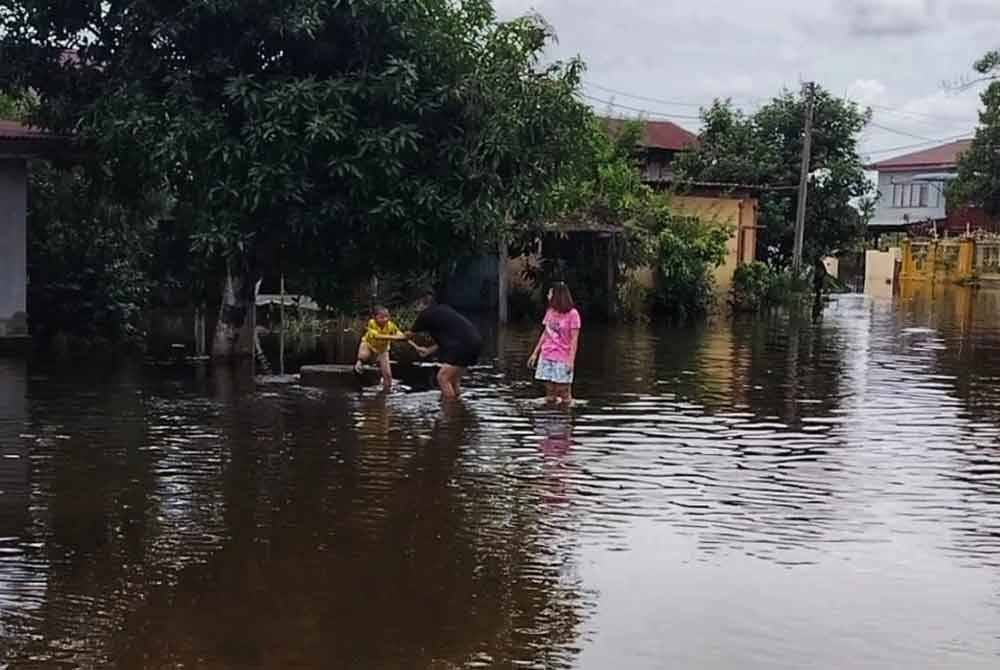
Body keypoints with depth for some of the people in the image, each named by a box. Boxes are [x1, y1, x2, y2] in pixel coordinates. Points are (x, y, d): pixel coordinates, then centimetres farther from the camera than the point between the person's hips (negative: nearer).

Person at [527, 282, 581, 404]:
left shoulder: (572, 313, -9)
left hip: (562, 359, -5)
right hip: (546, 357, 6)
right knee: (550, 397, 10)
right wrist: (535, 353, 15)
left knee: (564, 396, -1)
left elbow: (574, 339, -11)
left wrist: (571, 360, -17)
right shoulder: (550, 312, 8)